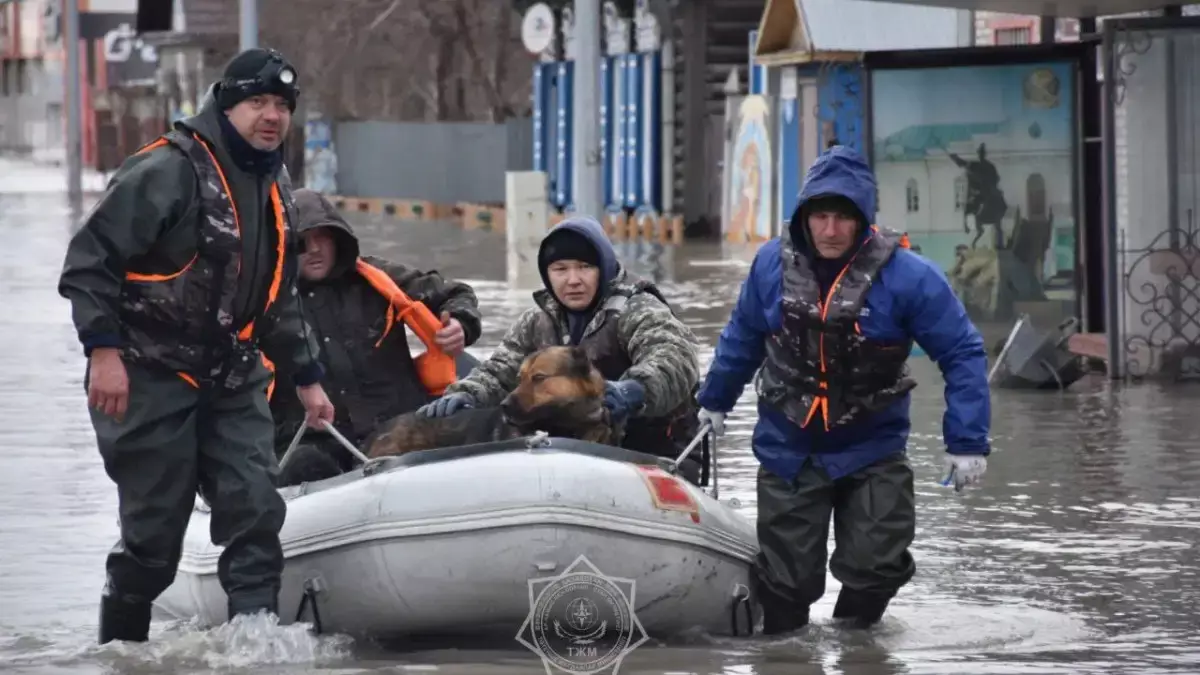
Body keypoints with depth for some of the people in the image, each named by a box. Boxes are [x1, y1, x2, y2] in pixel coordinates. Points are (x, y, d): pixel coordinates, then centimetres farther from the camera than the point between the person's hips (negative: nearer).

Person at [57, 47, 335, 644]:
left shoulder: (272, 188, 13)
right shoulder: (167, 171, -14)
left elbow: (277, 301, 25)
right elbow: (89, 260, -16)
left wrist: (306, 377, 22)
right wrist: (103, 349, -21)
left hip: (232, 381, 7)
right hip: (151, 377, -7)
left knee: (256, 510, -7)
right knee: (154, 529, -3)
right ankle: (119, 656, 15)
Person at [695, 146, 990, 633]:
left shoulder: (907, 277, -16)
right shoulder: (772, 265, -6)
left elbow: (962, 354, -11)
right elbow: (742, 337, 12)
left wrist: (967, 442, -15)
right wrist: (714, 402, 23)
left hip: (872, 451, -2)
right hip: (788, 450, 2)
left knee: (875, 568, -8)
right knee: (786, 580, 5)